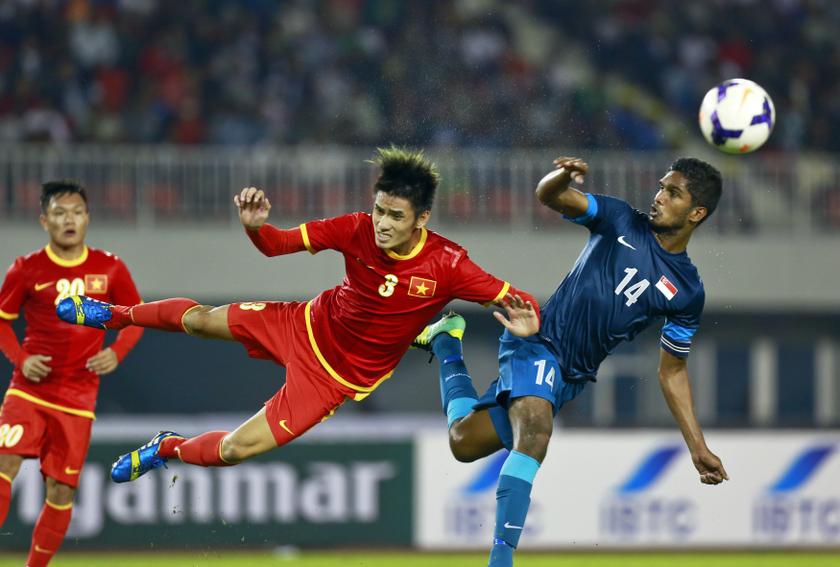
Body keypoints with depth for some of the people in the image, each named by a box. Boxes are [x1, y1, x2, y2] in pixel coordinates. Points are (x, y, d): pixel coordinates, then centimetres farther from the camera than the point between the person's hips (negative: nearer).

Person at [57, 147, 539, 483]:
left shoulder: (446, 266, -28)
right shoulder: (357, 230, -21)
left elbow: (518, 304, -21)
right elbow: (277, 244, -13)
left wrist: (521, 315, -46)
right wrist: (254, 226, -36)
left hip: (337, 376, -2)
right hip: (309, 324, 2)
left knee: (236, 449, -6)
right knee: (201, 319, 15)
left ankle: (169, 449, 29)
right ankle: (117, 315, 50)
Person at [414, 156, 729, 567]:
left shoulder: (687, 293, 3)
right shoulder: (621, 221, -2)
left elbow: (672, 370, 11)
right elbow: (548, 196, -7)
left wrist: (697, 448, 5)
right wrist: (561, 176, -33)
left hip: (571, 377, 4)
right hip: (538, 343, -4)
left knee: (465, 441, 0)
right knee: (534, 436, -31)